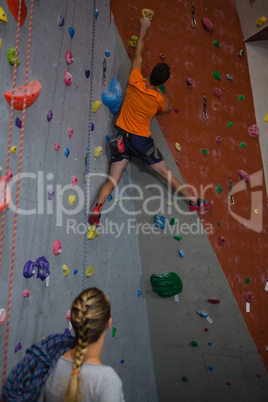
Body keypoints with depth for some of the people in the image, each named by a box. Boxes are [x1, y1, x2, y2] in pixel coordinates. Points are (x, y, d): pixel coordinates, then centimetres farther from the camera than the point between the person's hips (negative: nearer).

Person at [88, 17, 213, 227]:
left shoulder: (135, 82, -4)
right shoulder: (158, 99, -5)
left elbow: (137, 56, 13)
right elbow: (169, 109, 19)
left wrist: (143, 32, 25)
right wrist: (158, 90, 19)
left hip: (122, 137, 2)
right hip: (142, 140, -2)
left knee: (113, 180, 1)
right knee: (166, 172, 6)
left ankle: (97, 208, -15)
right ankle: (194, 201, 15)